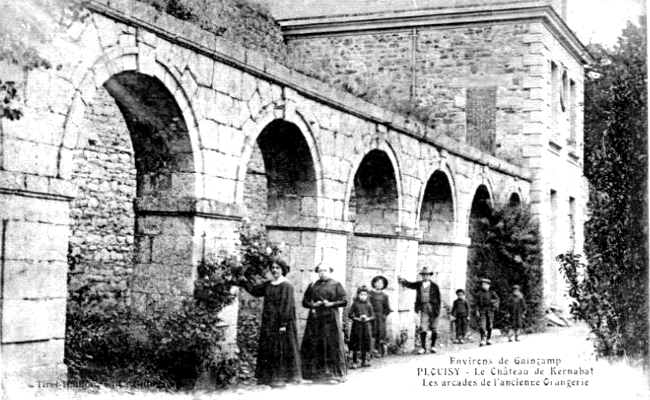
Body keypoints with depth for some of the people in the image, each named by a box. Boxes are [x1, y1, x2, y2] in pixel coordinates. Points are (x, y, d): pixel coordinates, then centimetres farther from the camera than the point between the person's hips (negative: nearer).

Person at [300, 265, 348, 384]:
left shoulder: (335, 285, 5)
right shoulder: (312, 286, 14)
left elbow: (344, 301, 0)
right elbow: (304, 302, 12)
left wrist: (331, 304, -15)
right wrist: (313, 305, -8)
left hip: (330, 319, -3)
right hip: (315, 319, 3)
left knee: (332, 346, -5)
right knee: (314, 346, -1)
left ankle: (334, 374, -2)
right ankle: (316, 374, 4)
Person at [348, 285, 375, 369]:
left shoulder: (369, 305, 8)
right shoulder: (355, 304, 2)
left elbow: (373, 316, 8)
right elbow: (350, 314, 0)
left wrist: (367, 318, -12)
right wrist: (357, 318, -13)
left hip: (366, 325, 3)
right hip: (357, 325, -2)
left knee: (365, 343, 5)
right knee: (356, 344, -3)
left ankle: (364, 361, 17)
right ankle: (354, 362, 0)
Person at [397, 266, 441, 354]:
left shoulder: (434, 286, 2)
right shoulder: (418, 285, 10)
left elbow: (438, 298, 2)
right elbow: (409, 284, -1)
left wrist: (438, 310, -4)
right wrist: (402, 280, -21)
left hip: (433, 308, -1)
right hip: (423, 308, 1)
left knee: (434, 328, 5)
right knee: (423, 328, -7)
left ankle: (433, 346, 20)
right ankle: (423, 347, -3)